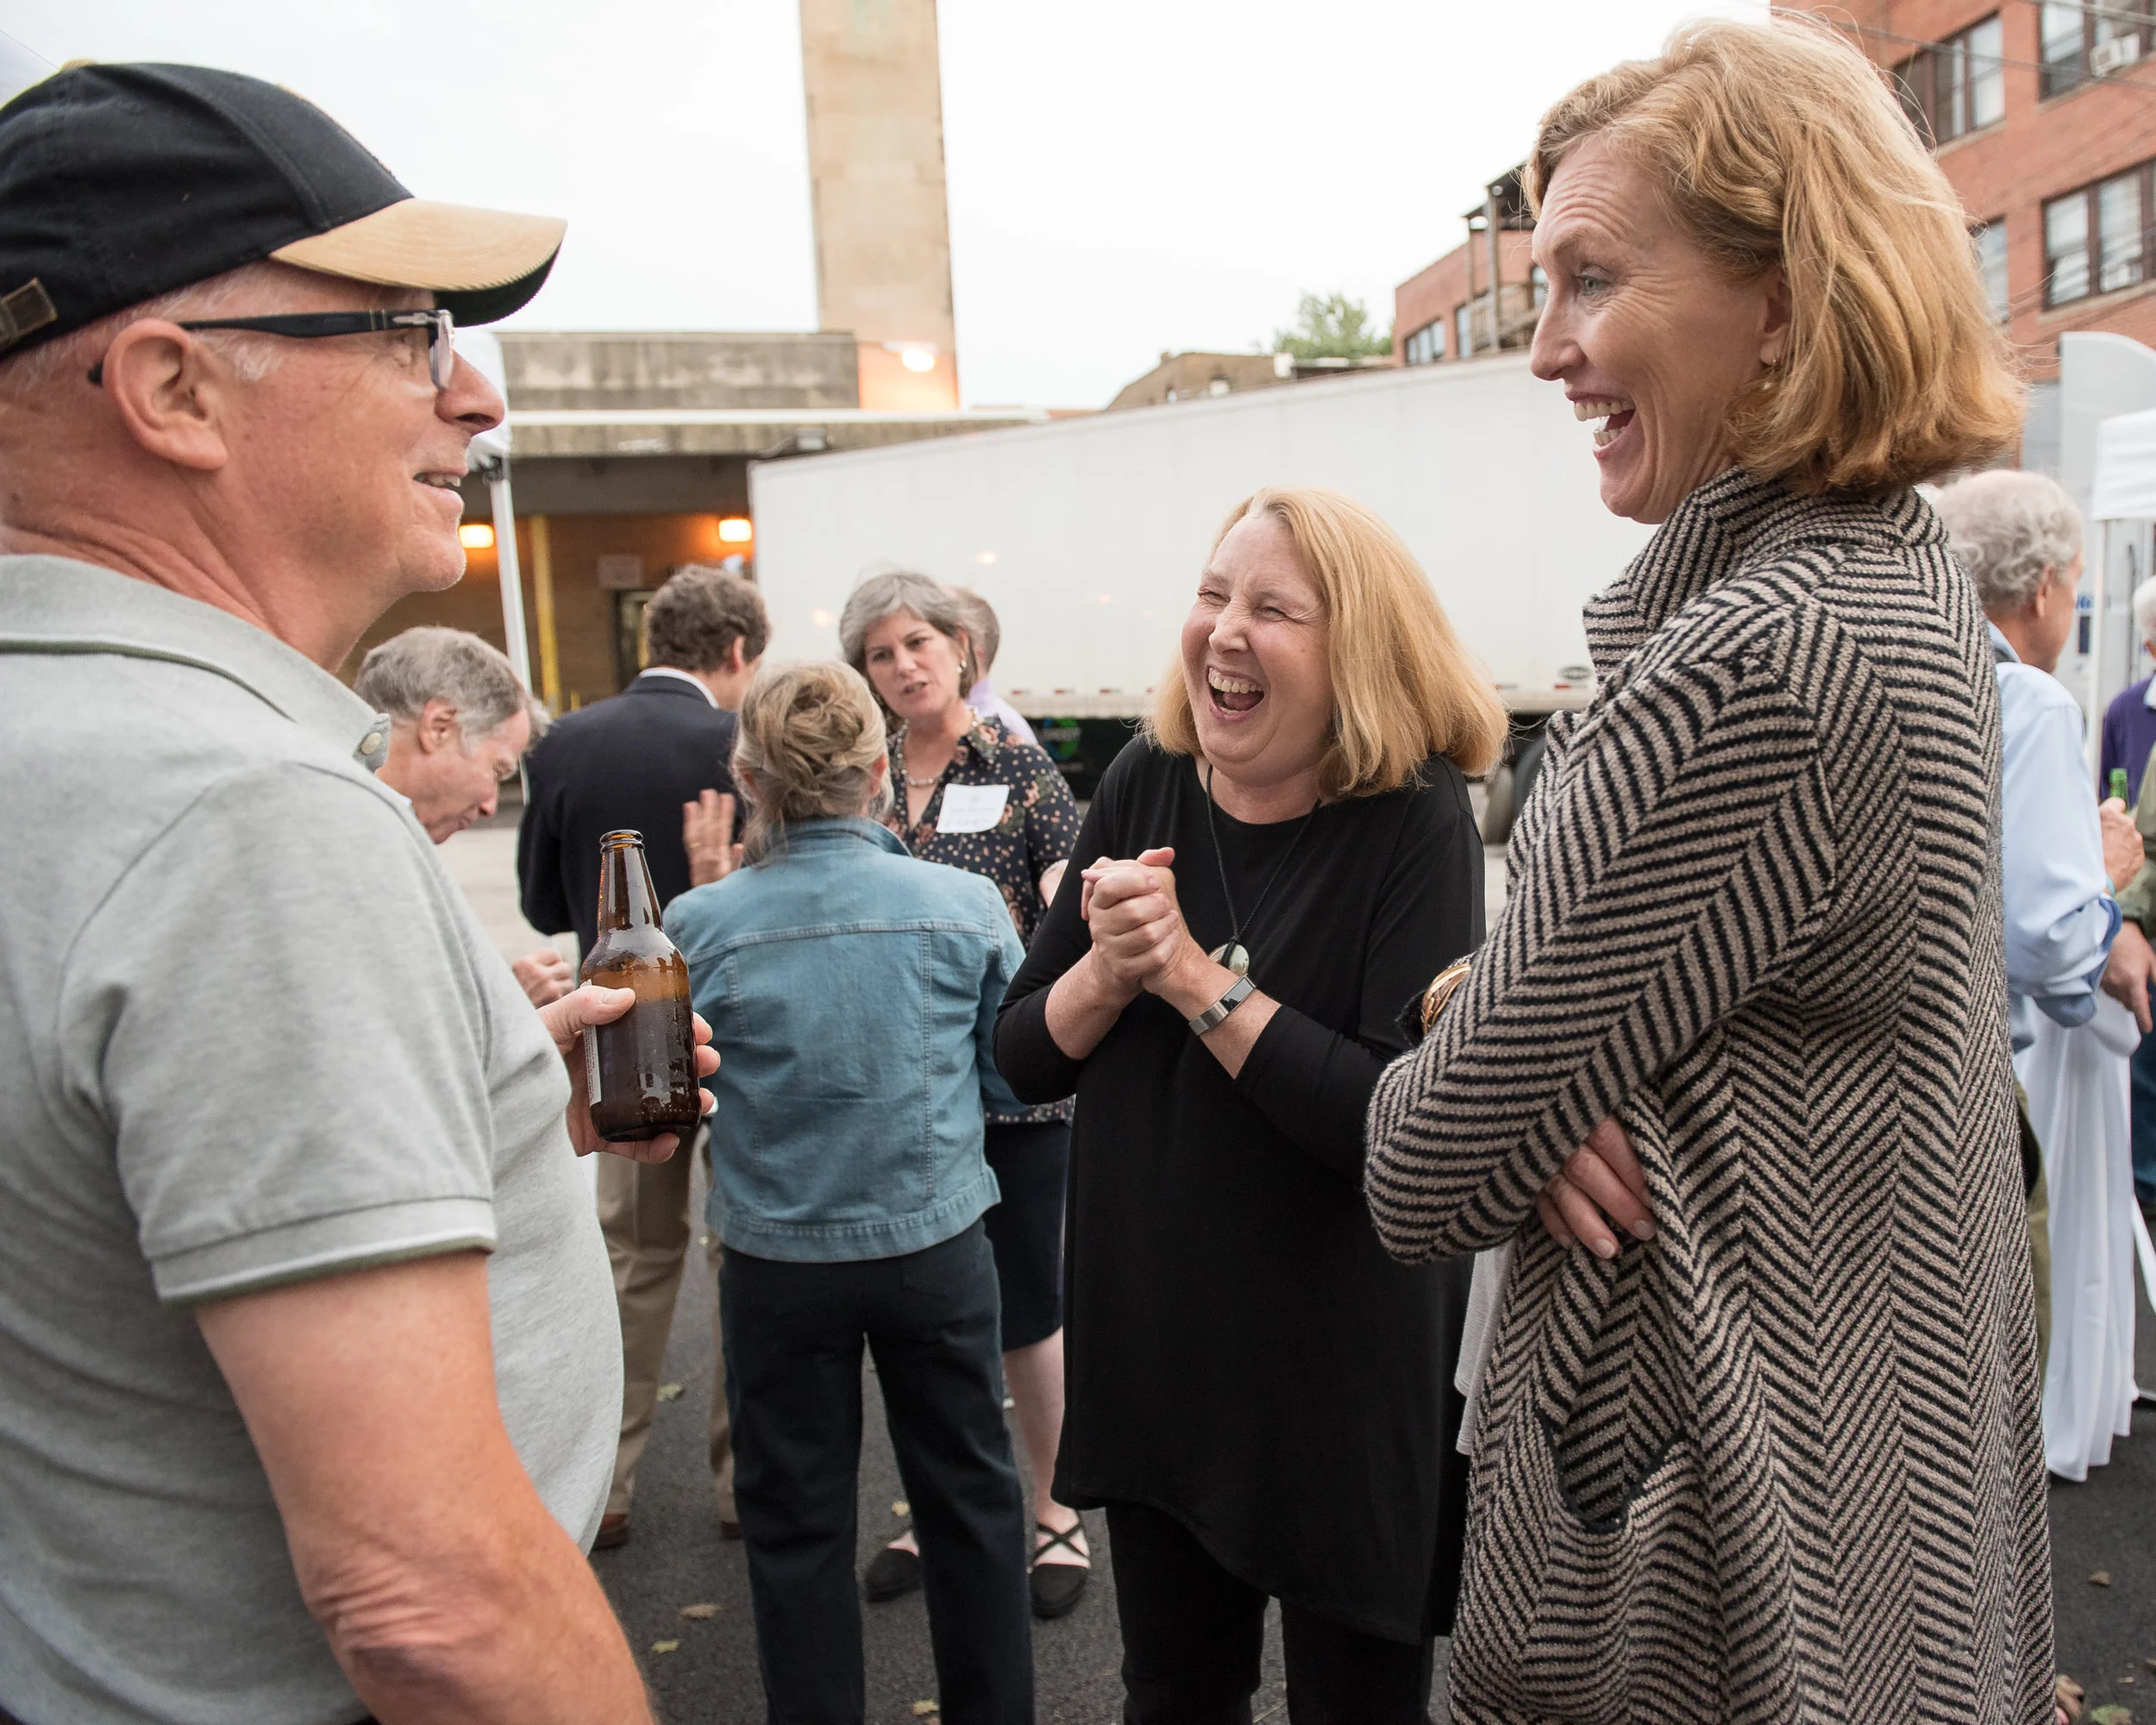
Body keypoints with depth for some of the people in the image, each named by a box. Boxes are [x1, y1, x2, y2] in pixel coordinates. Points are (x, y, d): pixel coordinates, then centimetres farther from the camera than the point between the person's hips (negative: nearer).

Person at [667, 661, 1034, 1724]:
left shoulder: (700, 926, -14)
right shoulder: (965, 906, -12)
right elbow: (1014, 1078, -1)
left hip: (779, 1264, 0)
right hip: (936, 1246, 1)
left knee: (796, 1519, 17)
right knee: (970, 1495, 19)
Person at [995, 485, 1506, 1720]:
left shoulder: (1417, 822, -17)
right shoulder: (1145, 787, -3)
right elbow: (1026, 1058, 0)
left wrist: (1198, 974, -25)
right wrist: (1108, 970, -20)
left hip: (1347, 1384, -4)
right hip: (1150, 1347, 5)